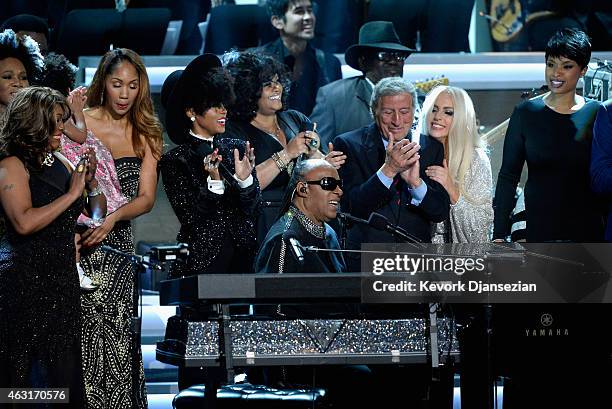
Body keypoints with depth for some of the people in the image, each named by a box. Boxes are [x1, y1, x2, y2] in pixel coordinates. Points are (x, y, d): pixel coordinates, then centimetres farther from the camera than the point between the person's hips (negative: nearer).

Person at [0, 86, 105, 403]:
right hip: (25, 279, -7)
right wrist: (71, 194, -13)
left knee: (65, 369, 3)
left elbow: (97, 214, 23)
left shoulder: (60, 165, 14)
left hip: (63, 279, 7)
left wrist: (90, 180, 3)